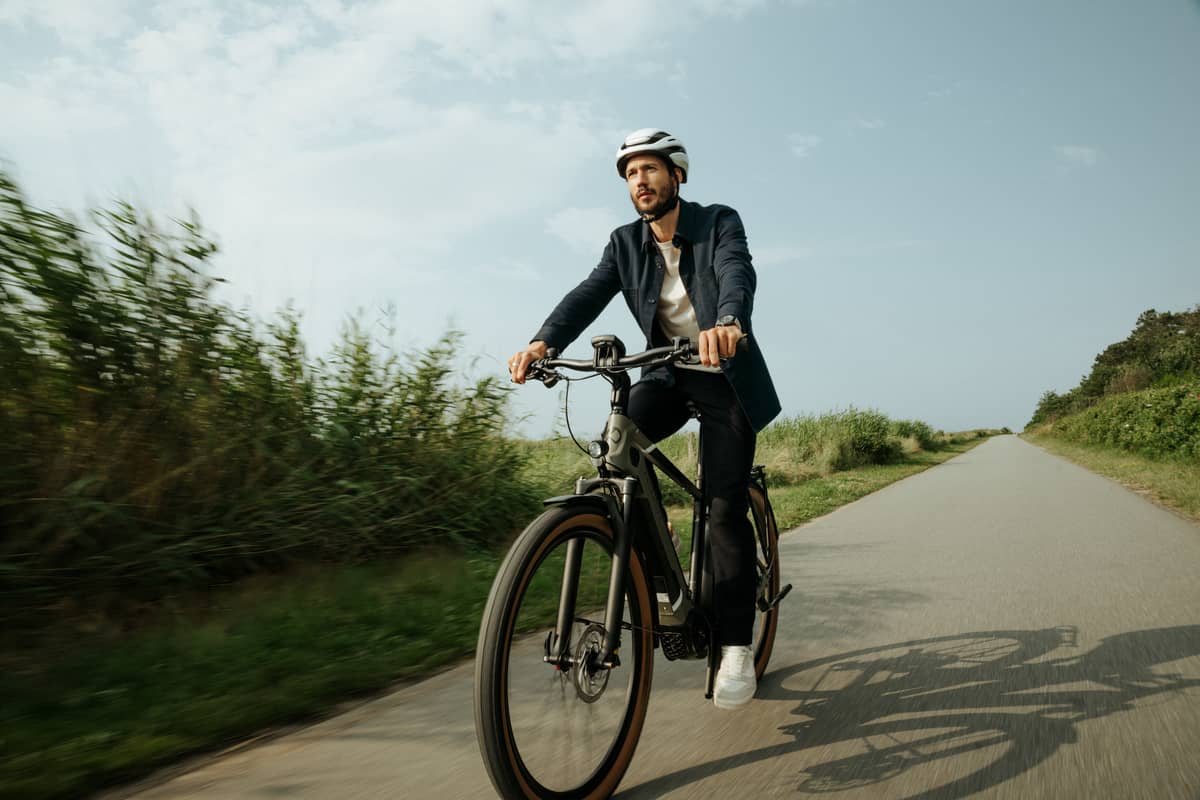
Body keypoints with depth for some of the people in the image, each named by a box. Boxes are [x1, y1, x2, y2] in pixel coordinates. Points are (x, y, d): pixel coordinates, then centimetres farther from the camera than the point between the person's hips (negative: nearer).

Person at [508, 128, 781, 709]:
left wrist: (727, 321, -54)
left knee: (724, 507, -12)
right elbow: (588, 294, -14)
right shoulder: (625, 243, 1)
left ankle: (735, 645, -1)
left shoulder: (719, 223, -10)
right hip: (667, 374, 3)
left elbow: (738, 273, -30)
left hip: (725, 377, -3)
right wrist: (544, 341, -34)